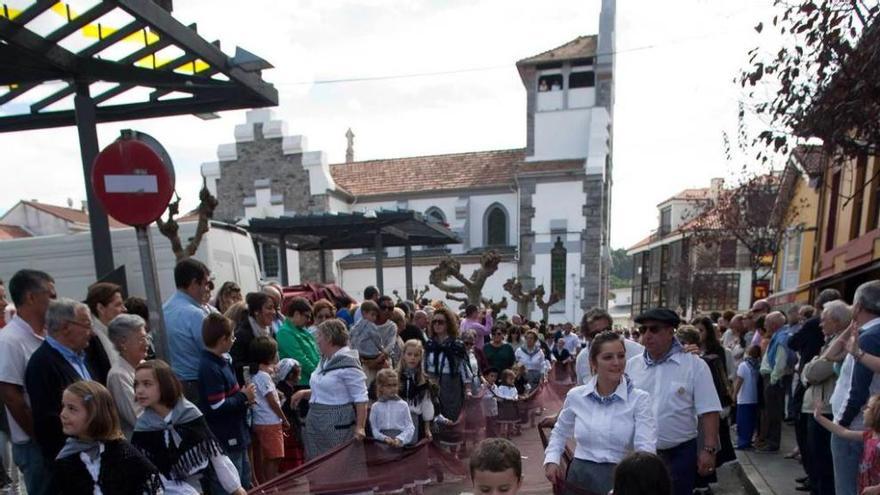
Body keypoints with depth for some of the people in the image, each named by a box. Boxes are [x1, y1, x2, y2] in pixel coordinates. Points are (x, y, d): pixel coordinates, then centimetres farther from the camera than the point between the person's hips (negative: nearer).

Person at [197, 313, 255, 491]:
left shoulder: (220, 361, 6)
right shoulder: (210, 368, -24)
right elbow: (218, 407, -27)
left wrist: (244, 397, 1)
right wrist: (244, 397, -13)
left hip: (235, 435, 10)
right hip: (224, 441, -10)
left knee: (244, 484, 23)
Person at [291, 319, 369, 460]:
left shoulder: (348, 363, -15)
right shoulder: (324, 360, 13)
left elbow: (361, 398, -18)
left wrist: (360, 426, -24)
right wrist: (304, 393, 10)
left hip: (337, 425, -9)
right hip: (315, 422, 9)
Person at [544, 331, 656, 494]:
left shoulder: (639, 399, -10)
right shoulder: (575, 396, -3)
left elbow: (645, 448, -19)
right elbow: (559, 432, 14)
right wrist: (551, 460, -1)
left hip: (619, 478, -2)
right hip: (580, 476, 2)